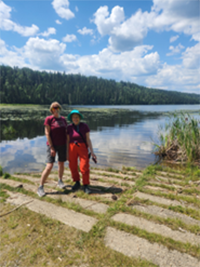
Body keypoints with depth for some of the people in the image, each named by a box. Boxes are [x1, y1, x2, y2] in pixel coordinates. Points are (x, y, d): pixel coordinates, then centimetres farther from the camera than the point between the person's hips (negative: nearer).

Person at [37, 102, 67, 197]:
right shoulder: (48, 119, -8)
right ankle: (40, 187, 2)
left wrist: (67, 146, 7)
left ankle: (60, 181, 33)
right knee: (49, 166, -10)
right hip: (52, 145, -5)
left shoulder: (63, 119, 7)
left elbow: (66, 133, 10)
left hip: (62, 145, 5)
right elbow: (47, 134, -12)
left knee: (61, 164, 13)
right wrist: (52, 148, -17)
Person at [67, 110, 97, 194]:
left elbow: (88, 139, -5)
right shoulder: (69, 127, 1)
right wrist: (67, 153, 1)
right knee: (73, 167, 6)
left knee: (84, 167, -9)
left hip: (82, 148, -2)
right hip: (72, 148, 2)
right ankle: (77, 183, 27)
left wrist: (92, 152, -10)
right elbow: (68, 141, 4)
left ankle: (86, 186, 4)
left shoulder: (85, 126, -5)